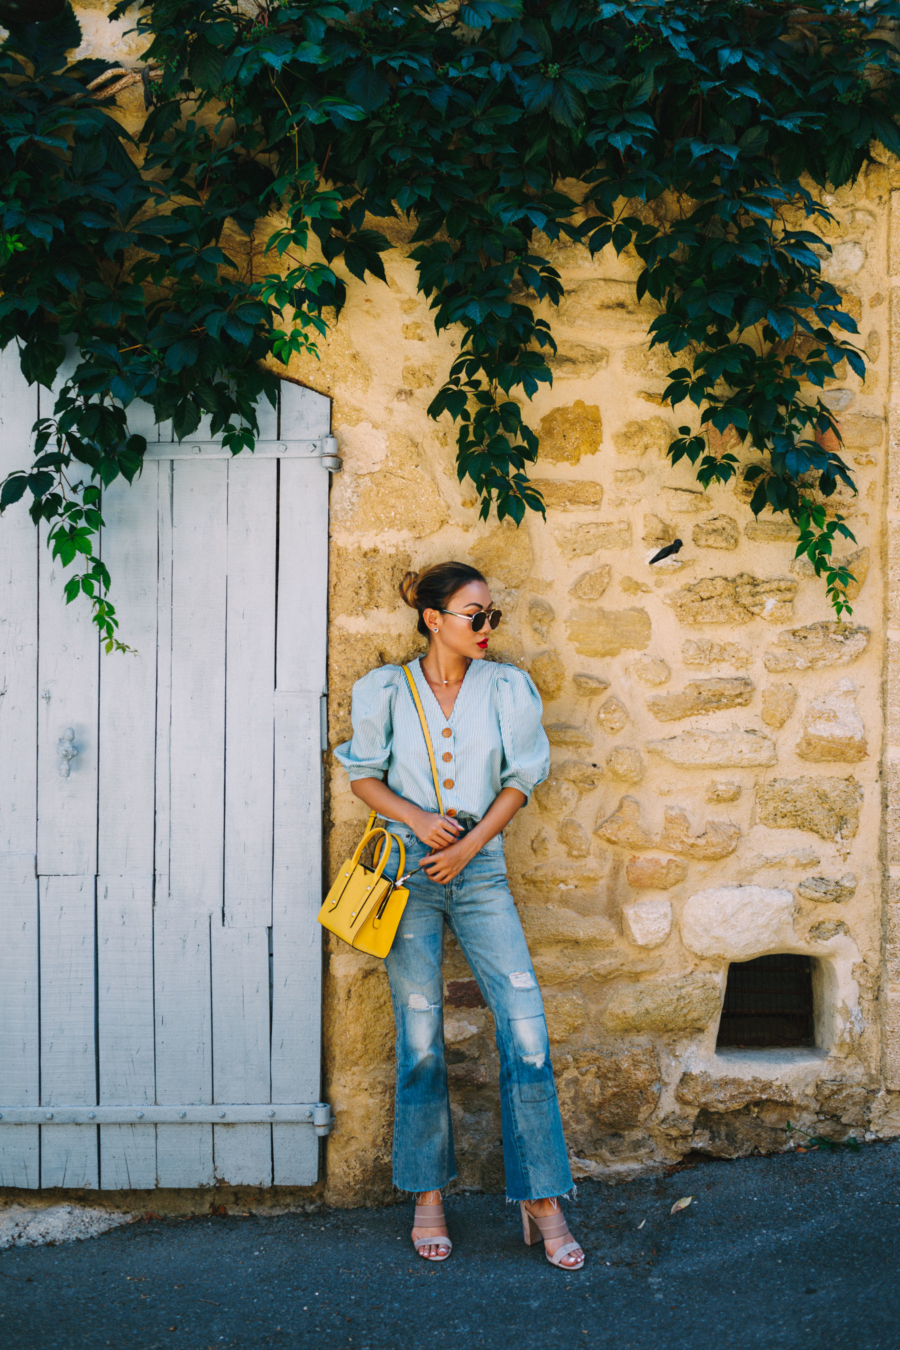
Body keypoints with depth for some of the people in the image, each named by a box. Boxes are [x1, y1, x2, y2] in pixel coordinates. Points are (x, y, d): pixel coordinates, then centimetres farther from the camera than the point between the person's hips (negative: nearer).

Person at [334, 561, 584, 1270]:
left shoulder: (507, 688, 4)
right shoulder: (387, 690, 2)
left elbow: (520, 780, 5)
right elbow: (363, 774, 7)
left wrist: (467, 845, -6)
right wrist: (417, 819, -11)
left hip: (480, 868, 1)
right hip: (411, 871, -1)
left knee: (526, 1028, -8)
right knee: (420, 1038, 3)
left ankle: (542, 1200, 2)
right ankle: (429, 1194, 18)